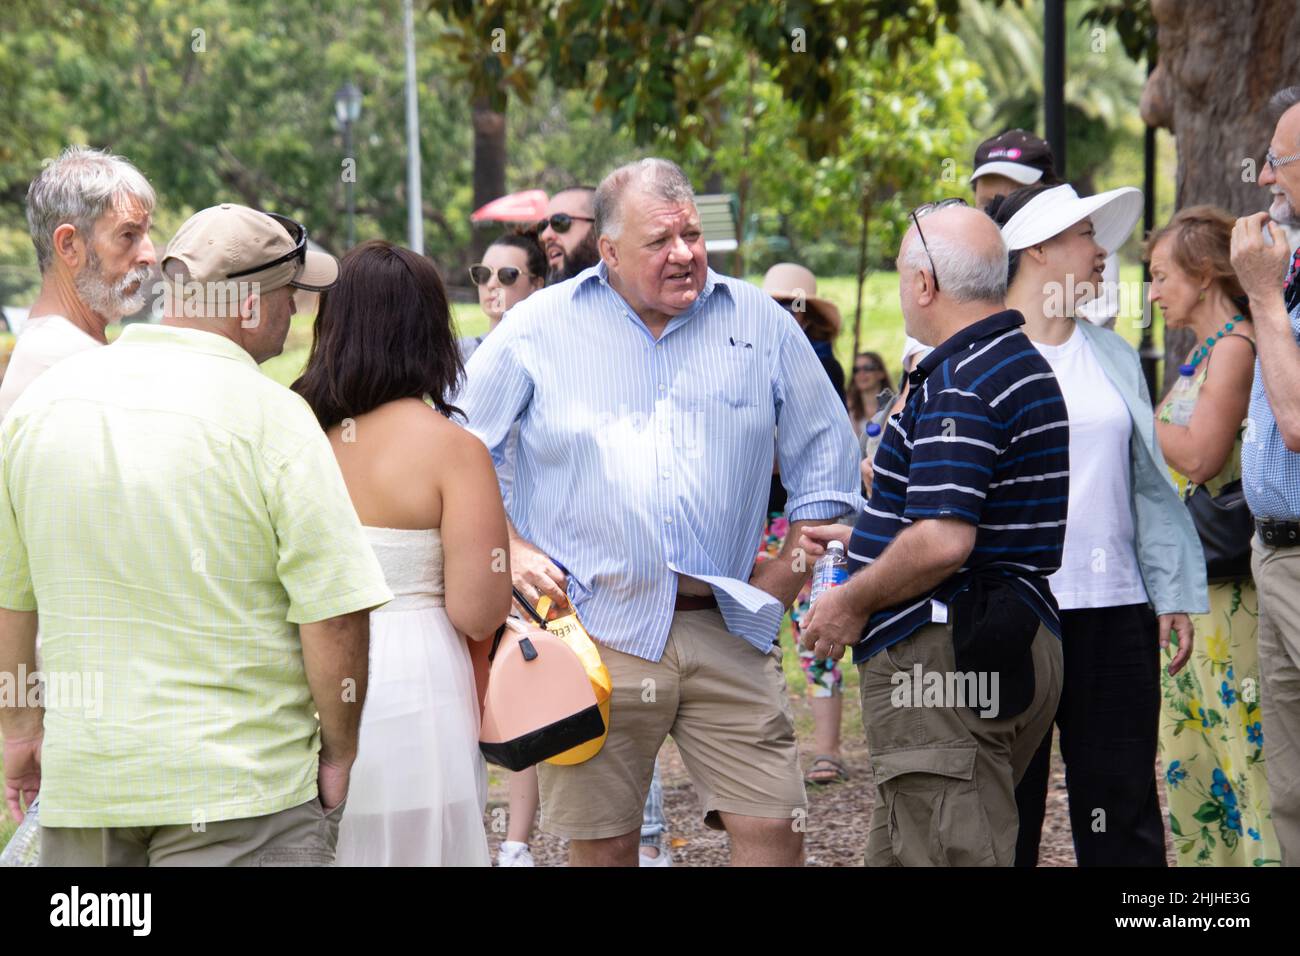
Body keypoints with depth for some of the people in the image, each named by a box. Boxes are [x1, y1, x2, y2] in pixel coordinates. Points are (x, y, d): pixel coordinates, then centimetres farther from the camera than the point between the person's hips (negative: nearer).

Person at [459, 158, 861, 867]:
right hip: (591, 630, -1)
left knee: (773, 828, -4)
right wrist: (510, 552, -3)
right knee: (602, 845, 2)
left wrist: (789, 574, 8)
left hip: (728, 630, 2)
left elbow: (824, 453, 16)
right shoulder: (539, 328, 3)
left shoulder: (761, 323, 8)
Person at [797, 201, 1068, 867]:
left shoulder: (959, 382, -17)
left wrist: (854, 601, -11)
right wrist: (861, 538, 28)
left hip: (945, 660, -11)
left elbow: (943, 542, -26)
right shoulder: (1023, 366, 16)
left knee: (948, 854, -8)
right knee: (897, 851, 16)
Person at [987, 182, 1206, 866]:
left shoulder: (1113, 355, 15)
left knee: (1123, 812, 5)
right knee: (1006, 807, 3)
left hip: (1114, 611, 4)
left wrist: (1174, 593, 8)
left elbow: (1149, 487, 16)